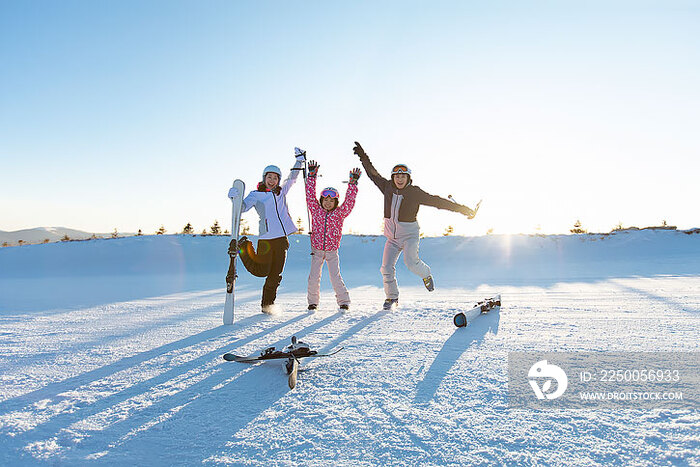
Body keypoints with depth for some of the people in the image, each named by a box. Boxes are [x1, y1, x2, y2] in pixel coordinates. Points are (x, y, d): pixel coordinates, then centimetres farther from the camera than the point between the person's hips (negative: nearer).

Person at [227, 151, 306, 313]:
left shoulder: (281, 192, 16)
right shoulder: (256, 195, 4)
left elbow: (292, 178, 25)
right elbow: (243, 207, -8)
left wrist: (300, 159, 21)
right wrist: (235, 198, -27)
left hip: (282, 239, 4)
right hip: (266, 238, -4)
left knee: (275, 275, 6)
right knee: (261, 271, -4)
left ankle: (267, 304, 21)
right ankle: (243, 247, 20)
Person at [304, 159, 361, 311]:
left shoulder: (339, 213, -2)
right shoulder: (316, 210, 0)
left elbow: (349, 201, -10)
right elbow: (310, 195, -4)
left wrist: (353, 182, -16)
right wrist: (312, 175, -9)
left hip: (332, 252, -1)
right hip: (316, 250, 1)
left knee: (336, 277, -6)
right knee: (313, 278, -1)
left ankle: (344, 301, 10)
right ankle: (313, 301, 19)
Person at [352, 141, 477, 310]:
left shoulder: (415, 193, -10)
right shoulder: (387, 187, 1)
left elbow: (437, 201, -11)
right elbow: (373, 173, 12)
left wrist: (463, 209, -13)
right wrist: (363, 156, 11)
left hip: (410, 234, -4)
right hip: (392, 236, 4)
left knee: (411, 262, -23)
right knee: (387, 267, -3)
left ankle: (426, 274, 13)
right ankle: (392, 297, 18)